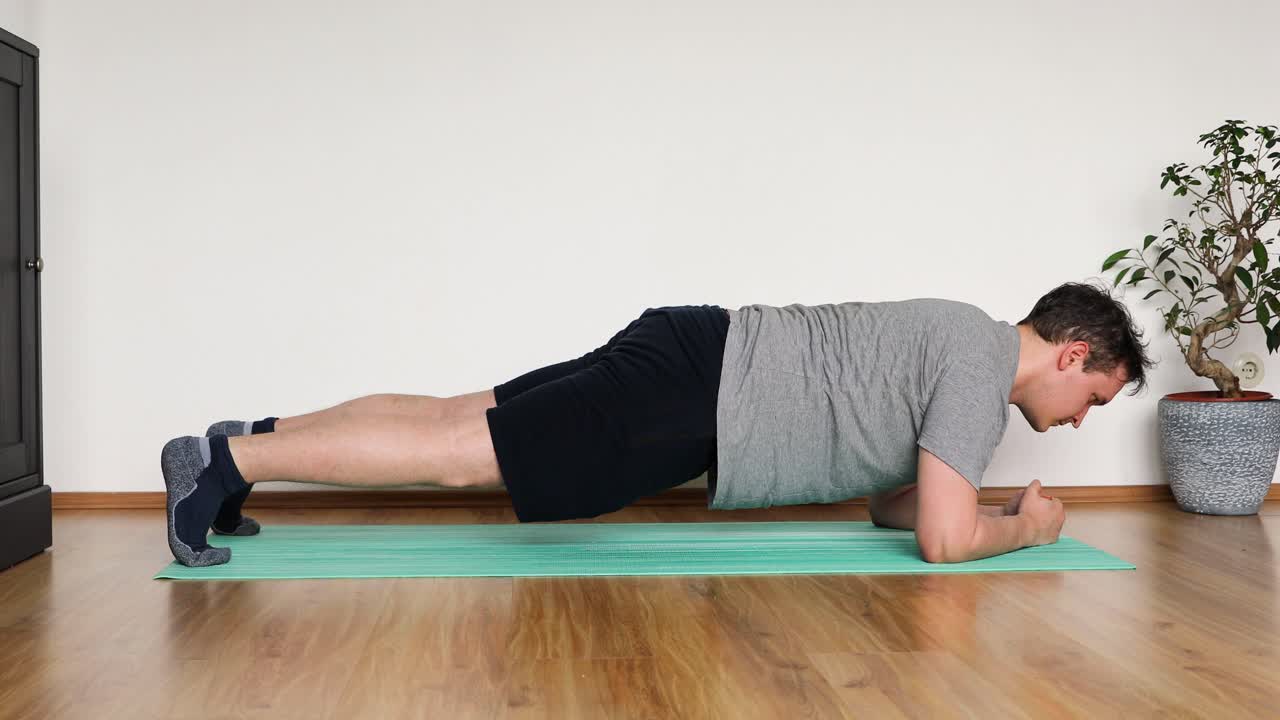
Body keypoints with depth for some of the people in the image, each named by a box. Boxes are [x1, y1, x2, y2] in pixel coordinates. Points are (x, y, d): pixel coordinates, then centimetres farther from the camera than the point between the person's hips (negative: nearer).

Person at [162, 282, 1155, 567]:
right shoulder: (985, 366, -8)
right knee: (461, 455, -9)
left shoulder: (962, 345, 22)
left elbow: (894, 496, 32)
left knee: (461, 420, 10)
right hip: (693, 399, -9)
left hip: (693, 369, 9)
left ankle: (255, 439, 16)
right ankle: (229, 458, -5)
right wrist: (1024, 527, 7)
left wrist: (984, 503, 24)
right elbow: (944, 539, -12)